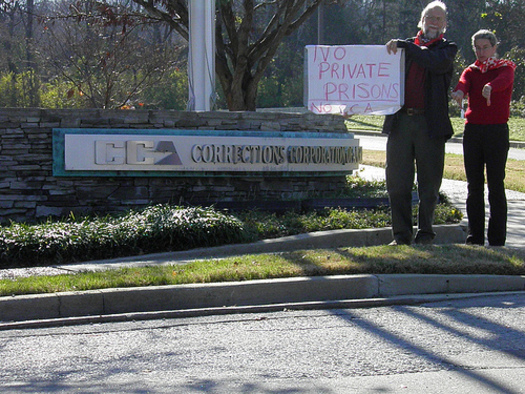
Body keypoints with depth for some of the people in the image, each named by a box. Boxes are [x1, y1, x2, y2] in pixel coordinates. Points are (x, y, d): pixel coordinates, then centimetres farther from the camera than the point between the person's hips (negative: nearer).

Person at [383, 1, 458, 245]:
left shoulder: (447, 49, 9)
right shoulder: (405, 47, 18)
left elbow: (437, 63, -15)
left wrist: (404, 46, -14)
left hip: (430, 123, -3)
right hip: (400, 121, 3)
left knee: (429, 182, 3)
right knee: (397, 181, 2)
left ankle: (425, 234, 14)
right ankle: (401, 235, 11)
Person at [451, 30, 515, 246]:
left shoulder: (506, 68, 5)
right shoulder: (471, 71, 14)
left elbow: (504, 80, -20)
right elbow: (464, 82, -10)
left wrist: (490, 87, -45)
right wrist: (459, 91, -36)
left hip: (497, 131, -3)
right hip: (472, 129, 3)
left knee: (496, 185, -4)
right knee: (474, 186, 4)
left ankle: (497, 240, 1)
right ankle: (475, 238, 10)